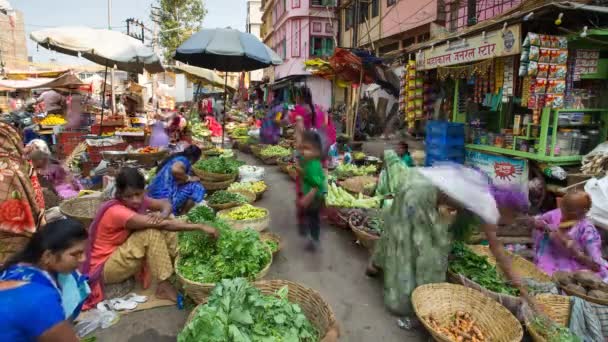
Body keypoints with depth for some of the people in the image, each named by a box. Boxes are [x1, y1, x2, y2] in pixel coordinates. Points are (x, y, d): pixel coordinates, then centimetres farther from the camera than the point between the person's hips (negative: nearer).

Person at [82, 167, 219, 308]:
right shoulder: (116, 211, -30)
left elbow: (166, 204, -1)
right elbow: (163, 224, -35)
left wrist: (163, 215, -27)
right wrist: (200, 227, -35)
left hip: (122, 252, 8)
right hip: (105, 267, -8)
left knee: (166, 226, -8)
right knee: (152, 232, -29)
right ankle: (164, 286, -19)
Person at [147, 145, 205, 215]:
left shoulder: (176, 157, 18)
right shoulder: (184, 160, -7)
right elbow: (175, 169, -31)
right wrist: (189, 178, -15)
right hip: (165, 198, -10)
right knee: (197, 187, -8)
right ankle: (181, 216, 0)